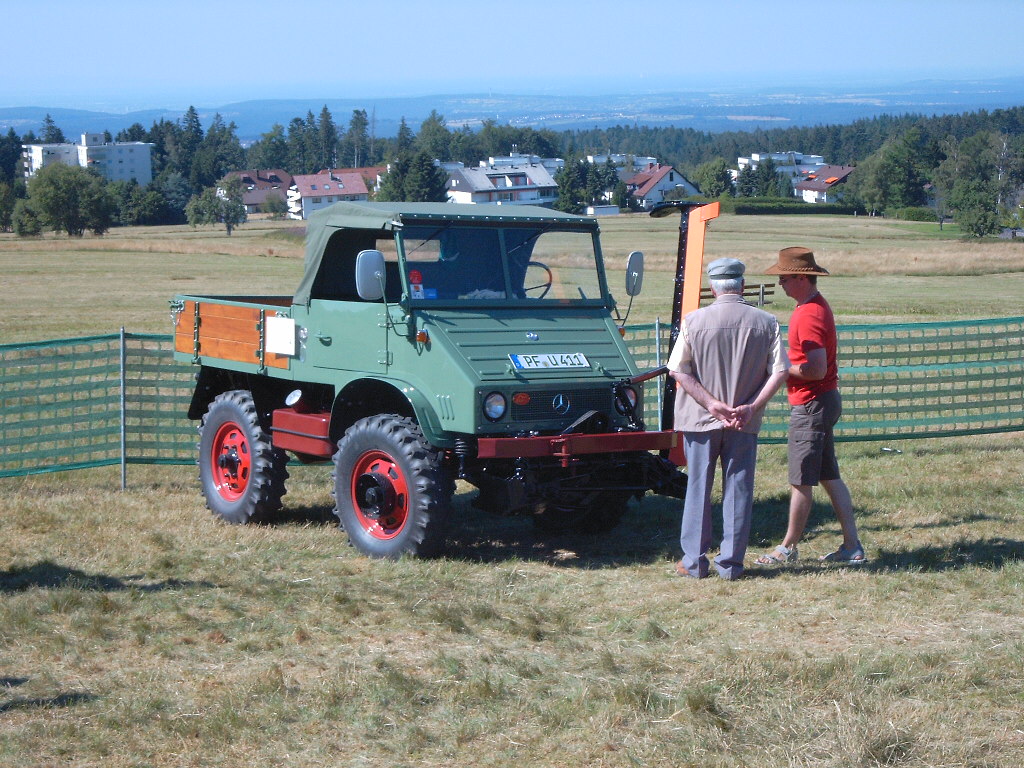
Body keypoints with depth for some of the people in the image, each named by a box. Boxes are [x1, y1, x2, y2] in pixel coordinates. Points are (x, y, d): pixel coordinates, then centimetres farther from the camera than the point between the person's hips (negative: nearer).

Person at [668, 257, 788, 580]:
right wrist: (751, 407, -9)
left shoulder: (694, 321, -6)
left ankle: (694, 562, 12)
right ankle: (731, 563, 9)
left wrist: (712, 404, -10)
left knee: (699, 489, 8)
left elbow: (678, 370, -8)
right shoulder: (766, 322, -3)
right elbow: (779, 372, -7)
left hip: (700, 420, -1)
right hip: (745, 422, 1)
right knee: (738, 490, 8)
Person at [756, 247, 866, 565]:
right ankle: (852, 546, 11)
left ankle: (788, 548, 7)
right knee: (829, 477, 11)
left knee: (801, 481, -1)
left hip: (811, 405, -11)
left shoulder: (809, 315, -20)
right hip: (826, 400, 11)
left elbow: (817, 370, -26)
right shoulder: (816, 306, 13)